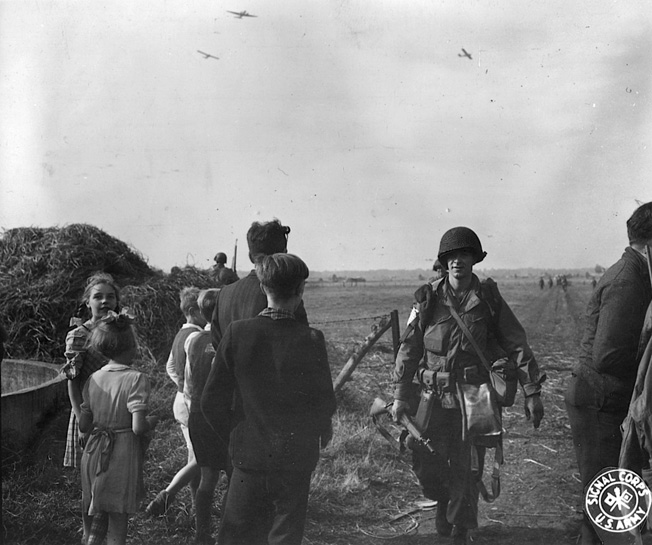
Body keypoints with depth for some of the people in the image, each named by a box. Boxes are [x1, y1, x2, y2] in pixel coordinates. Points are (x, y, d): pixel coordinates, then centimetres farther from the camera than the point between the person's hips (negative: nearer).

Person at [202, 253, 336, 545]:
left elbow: (212, 403, -6)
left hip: (248, 453, 1)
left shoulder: (237, 333, -10)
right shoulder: (311, 340, -14)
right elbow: (325, 402, -4)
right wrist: (322, 430, 18)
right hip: (295, 456, -1)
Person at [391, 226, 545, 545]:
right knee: (425, 463, -1)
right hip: (435, 397, 1)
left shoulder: (489, 298, -1)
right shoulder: (429, 300, -1)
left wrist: (532, 392, -2)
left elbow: (517, 345, 1)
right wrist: (400, 395, -4)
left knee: (466, 470, 2)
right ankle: (442, 498, 33)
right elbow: (409, 348, 1)